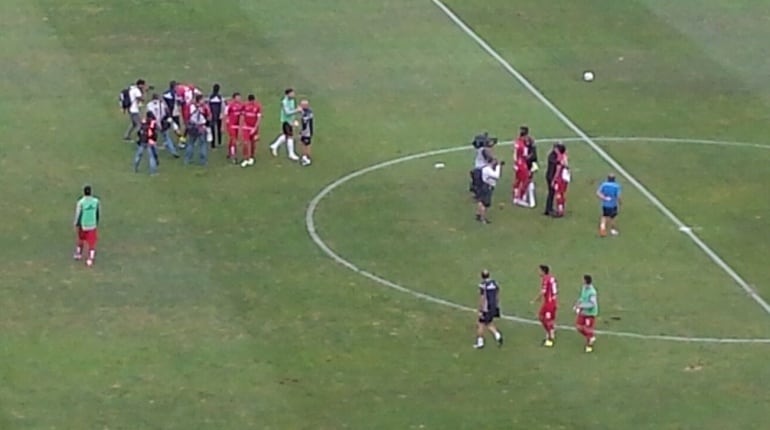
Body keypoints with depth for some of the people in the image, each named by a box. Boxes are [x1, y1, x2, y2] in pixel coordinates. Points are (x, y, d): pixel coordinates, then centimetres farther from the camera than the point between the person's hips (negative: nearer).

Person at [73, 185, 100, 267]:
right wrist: (97, 222, 19)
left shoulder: (80, 202, -19)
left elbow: (78, 215, -14)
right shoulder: (96, 201, -9)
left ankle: (78, 254, 39)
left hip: (83, 225, -1)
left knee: (81, 239, 23)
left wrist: (76, 226, -3)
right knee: (91, 242, 6)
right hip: (92, 225, 1)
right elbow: (98, 213, 3)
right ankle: (90, 259, 1)